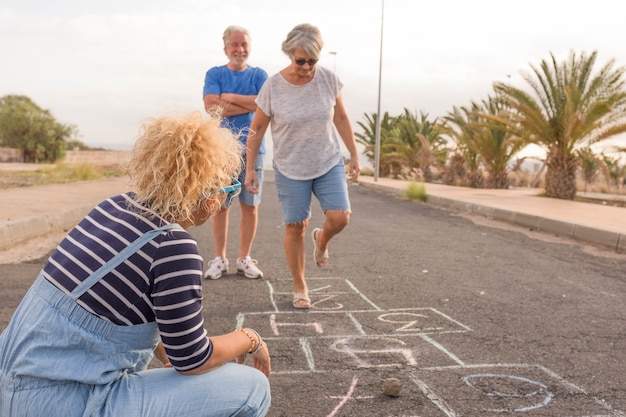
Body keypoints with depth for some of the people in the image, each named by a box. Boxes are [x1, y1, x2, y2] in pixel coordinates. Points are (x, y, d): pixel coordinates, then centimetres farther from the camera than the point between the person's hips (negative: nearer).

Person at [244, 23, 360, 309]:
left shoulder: (329, 80, -7)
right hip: (290, 169, -1)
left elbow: (341, 118, 4)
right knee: (295, 226, 3)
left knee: (340, 217, -12)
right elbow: (257, 129, -5)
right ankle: (300, 286, 21)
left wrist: (354, 155, 4)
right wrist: (250, 169, -5)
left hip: (329, 163, 2)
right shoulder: (272, 86, -13)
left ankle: (321, 239, 25)